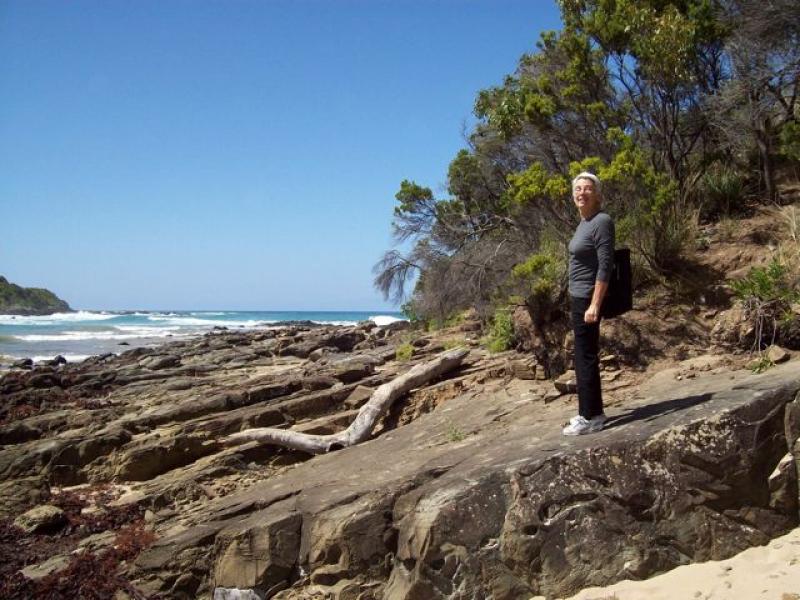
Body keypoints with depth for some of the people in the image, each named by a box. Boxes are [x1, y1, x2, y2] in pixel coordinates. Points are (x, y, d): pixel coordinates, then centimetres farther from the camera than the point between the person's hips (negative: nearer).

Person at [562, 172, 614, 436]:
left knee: (586, 357, -5)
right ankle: (592, 412, 23)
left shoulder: (601, 222, -15)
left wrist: (595, 305, -24)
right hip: (578, 297, 10)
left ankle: (590, 417, 3)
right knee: (584, 356, 14)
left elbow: (605, 266, -21)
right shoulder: (584, 222, 12)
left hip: (588, 299, -9)